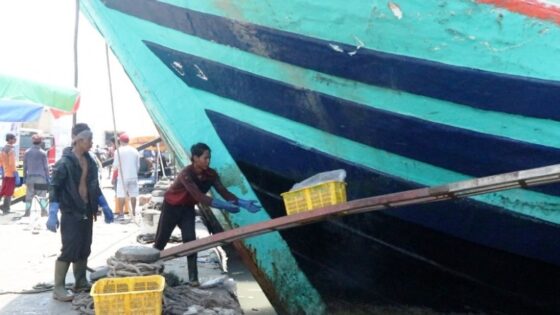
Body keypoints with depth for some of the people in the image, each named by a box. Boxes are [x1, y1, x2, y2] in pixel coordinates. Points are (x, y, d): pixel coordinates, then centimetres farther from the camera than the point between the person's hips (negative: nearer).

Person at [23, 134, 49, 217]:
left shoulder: (27, 152, 5)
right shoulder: (43, 153, -4)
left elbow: (25, 166, 8)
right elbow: (46, 167, -2)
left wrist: (25, 177, 15)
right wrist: (47, 178, 4)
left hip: (30, 177, 3)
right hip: (41, 177, -3)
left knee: (29, 195, 8)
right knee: (42, 195, 1)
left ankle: (27, 211, 9)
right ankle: (43, 211, -3)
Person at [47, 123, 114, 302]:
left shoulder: (89, 161, 9)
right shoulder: (65, 162, -13)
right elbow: (54, 187, -14)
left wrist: (104, 207, 17)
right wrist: (52, 214, -20)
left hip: (87, 212, 7)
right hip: (71, 213, -7)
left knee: (84, 250, 12)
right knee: (69, 250, -5)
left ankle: (80, 283, 24)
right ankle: (58, 288, 6)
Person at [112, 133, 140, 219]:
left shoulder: (118, 151, -7)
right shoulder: (135, 151, 5)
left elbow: (115, 165, -8)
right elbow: (138, 165, 9)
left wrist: (114, 166, 14)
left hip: (122, 176, -4)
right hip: (133, 176, 4)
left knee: (121, 195, 0)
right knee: (133, 195, 8)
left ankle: (121, 214, -2)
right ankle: (133, 212, 12)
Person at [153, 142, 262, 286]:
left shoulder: (211, 174, -16)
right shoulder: (186, 174, -35)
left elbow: (223, 191, -22)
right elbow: (199, 196, -45)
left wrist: (242, 203, -38)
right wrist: (224, 206, -54)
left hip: (187, 208, 4)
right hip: (171, 207, -4)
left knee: (190, 240, -8)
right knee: (161, 239, 8)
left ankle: (193, 278, -4)